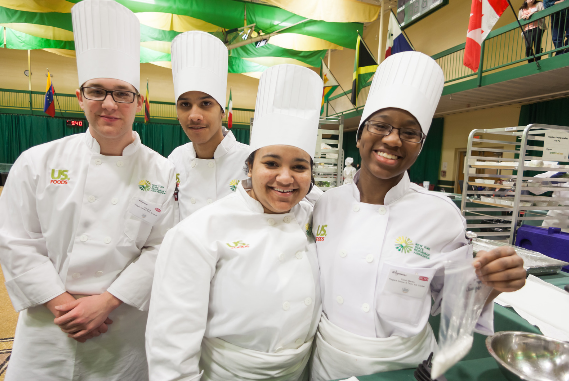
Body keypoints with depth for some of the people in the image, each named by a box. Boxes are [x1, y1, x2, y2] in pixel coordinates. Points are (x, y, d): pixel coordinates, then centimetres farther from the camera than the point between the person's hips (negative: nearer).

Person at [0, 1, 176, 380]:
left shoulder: (162, 173, -6)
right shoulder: (38, 162, -3)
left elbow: (161, 249, -7)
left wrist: (105, 301, -13)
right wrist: (63, 304, -10)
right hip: (48, 326, 1)